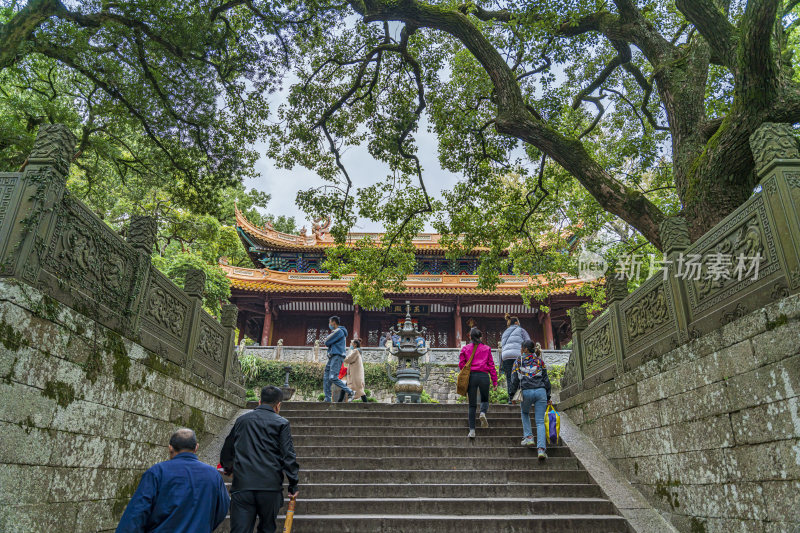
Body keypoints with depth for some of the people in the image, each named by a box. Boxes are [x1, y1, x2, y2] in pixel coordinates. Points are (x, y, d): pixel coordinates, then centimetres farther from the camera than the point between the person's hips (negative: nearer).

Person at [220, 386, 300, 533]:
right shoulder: (281, 423, 0)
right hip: (270, 487, -2)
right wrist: (293, 485, 3)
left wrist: (228, 468, 42)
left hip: (241, 486, 2)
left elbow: (226, 452, 22)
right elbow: (288, 456, -5)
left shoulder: (241, 420, 12)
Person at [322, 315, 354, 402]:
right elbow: (326, 340, 25)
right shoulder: (335, 332, 28)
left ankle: (350, 392, -14)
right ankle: (327, 399, -3)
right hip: (332, 357, 10)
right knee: (326, 378, 0)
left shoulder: (339, 331, -6)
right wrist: (327, 338, 6)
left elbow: (327, 343, -7)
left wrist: (327, 341, 14)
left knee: (333, 378, -20)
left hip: (337, 357, -10)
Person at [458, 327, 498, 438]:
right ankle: (483, 413, -15)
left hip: (471, 376, 0)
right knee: (485, 399, 19)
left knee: (472, 405, 5)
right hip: (484, 375, 0)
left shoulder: (465, 349, 8)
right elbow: (491, 365, 7)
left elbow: (461, 364, 5)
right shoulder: (486, 348, 9)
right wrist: (494, 381, 8)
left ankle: (472, 431, -1)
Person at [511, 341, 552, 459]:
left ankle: (528, 437, 14)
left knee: (525, 413, 28)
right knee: (540, 422, 3)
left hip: (526, 391, -1)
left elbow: (515, 379, 5)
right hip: (541, 391, 2)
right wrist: (548, 397, 17)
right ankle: (541, 448, -10)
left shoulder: (519, 360, 9)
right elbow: (546, 379, 14)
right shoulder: (540, 360, 16)